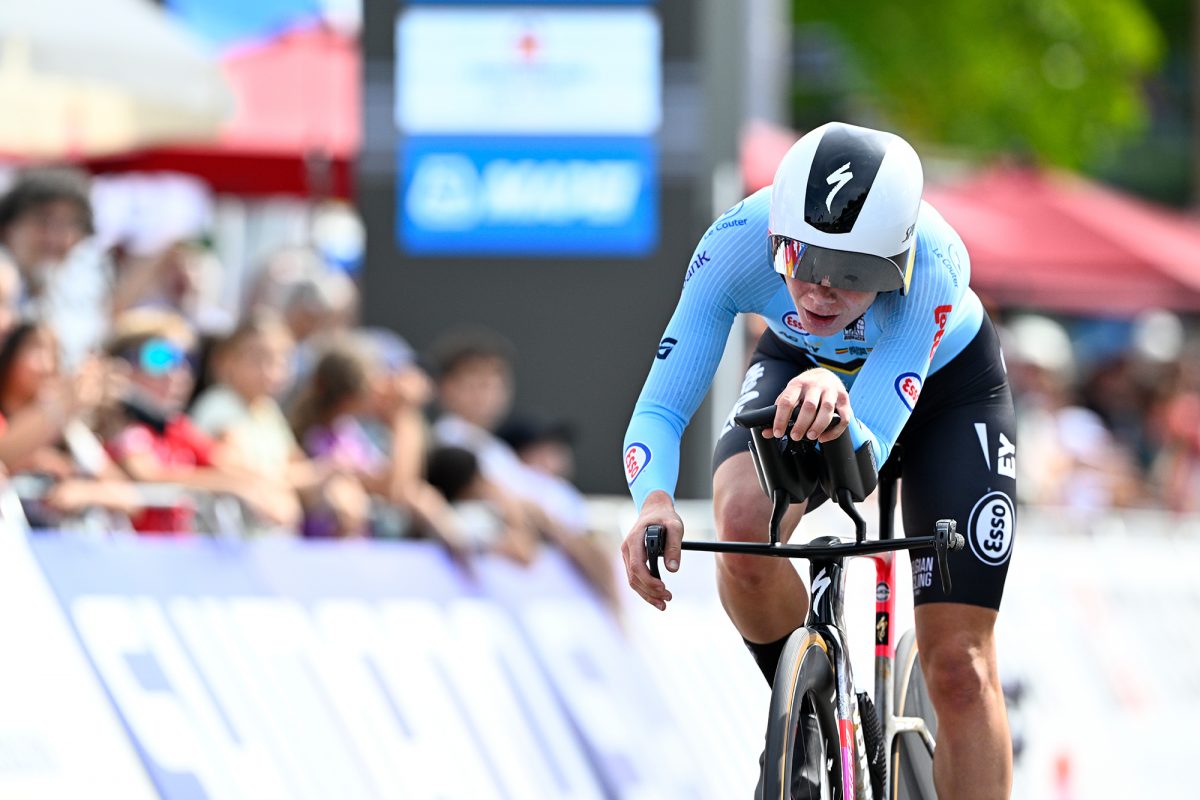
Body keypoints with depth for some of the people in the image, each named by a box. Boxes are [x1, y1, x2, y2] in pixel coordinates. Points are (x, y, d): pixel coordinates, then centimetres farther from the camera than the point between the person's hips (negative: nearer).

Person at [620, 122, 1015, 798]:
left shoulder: (933, 266, -42)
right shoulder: (738, 244, -36)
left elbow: (865, 452, -46)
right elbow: (660, 411, -34)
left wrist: (838, 413, -69)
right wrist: (654, 502, -55)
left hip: (946, 385, -1)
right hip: (800, 365, 1)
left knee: (959, 666, -8)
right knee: (743, 526, -31)